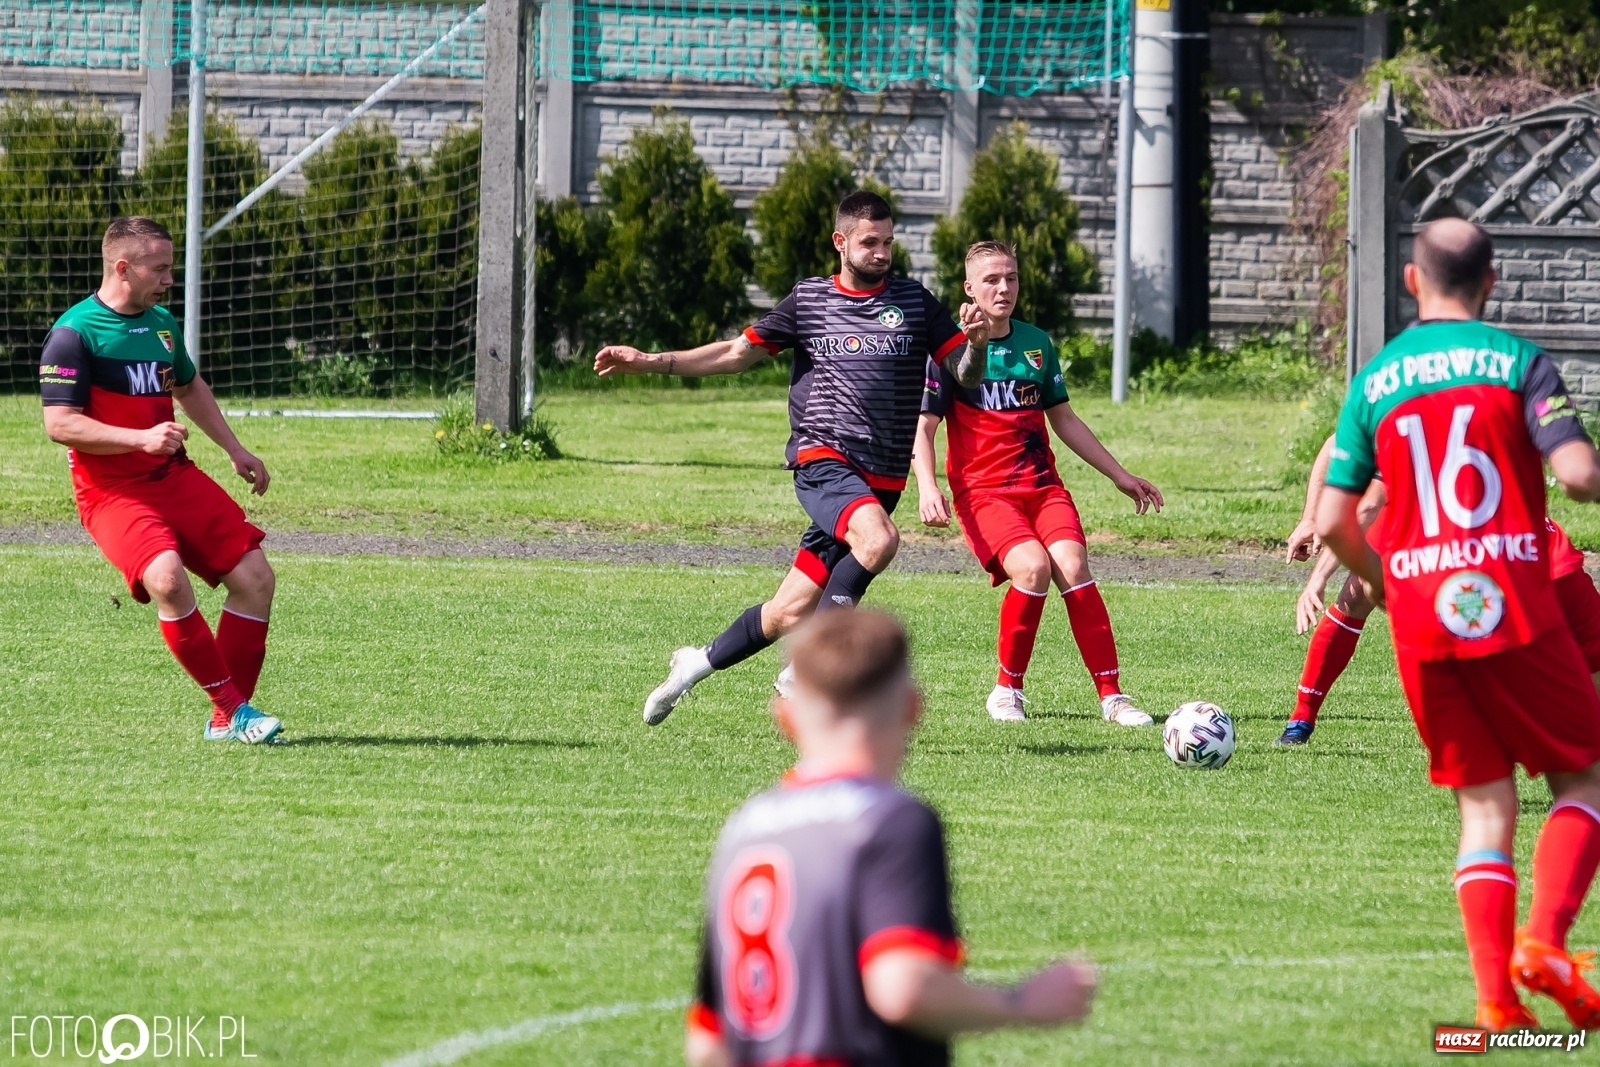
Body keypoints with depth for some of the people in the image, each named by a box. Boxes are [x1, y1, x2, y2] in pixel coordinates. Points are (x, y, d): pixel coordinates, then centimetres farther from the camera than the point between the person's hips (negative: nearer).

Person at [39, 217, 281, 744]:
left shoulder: (162, 323, 12)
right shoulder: (74, 334, -12)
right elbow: (59, 424, -17)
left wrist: (234, 448, 28)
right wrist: (141, 439, -25)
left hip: (176, 477, 7)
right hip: (112, 489, -7)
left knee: (255, 576, -4)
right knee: (167, 577, -32)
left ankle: (227, 720, 5)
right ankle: (231, 704, -20)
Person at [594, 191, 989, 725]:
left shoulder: (914, 302, 9)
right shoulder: (809, 299, 9)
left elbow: (965, 372, 8)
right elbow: (739, 351, 16)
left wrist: (976, 344, -16)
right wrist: (651, 361, 10)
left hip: (880, 478, 2)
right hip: (822, 458, -2)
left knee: (790, 612, 0)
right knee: (878, 539, -33)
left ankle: (699, 663, 24)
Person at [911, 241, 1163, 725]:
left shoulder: (1036, 344, 14)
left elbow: (1064, 420, 24)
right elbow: (922, 427, -3)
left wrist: (1120, 476, 24)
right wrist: (927, 487, -20)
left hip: (1043, 484, 4)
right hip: (982, 490, -4)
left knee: (1072, 565, -21)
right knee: (1033, 566, -28)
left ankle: (1112, 695, -18)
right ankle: (1007, 691, -11)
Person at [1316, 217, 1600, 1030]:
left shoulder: (1372, 381, 8)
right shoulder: (1518, 361, -2)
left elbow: (1332, 521, 6)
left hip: (1421, 625, 3)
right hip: (1514, 607, -3)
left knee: (1484, 805, 9)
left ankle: (1496, 1000, -3)